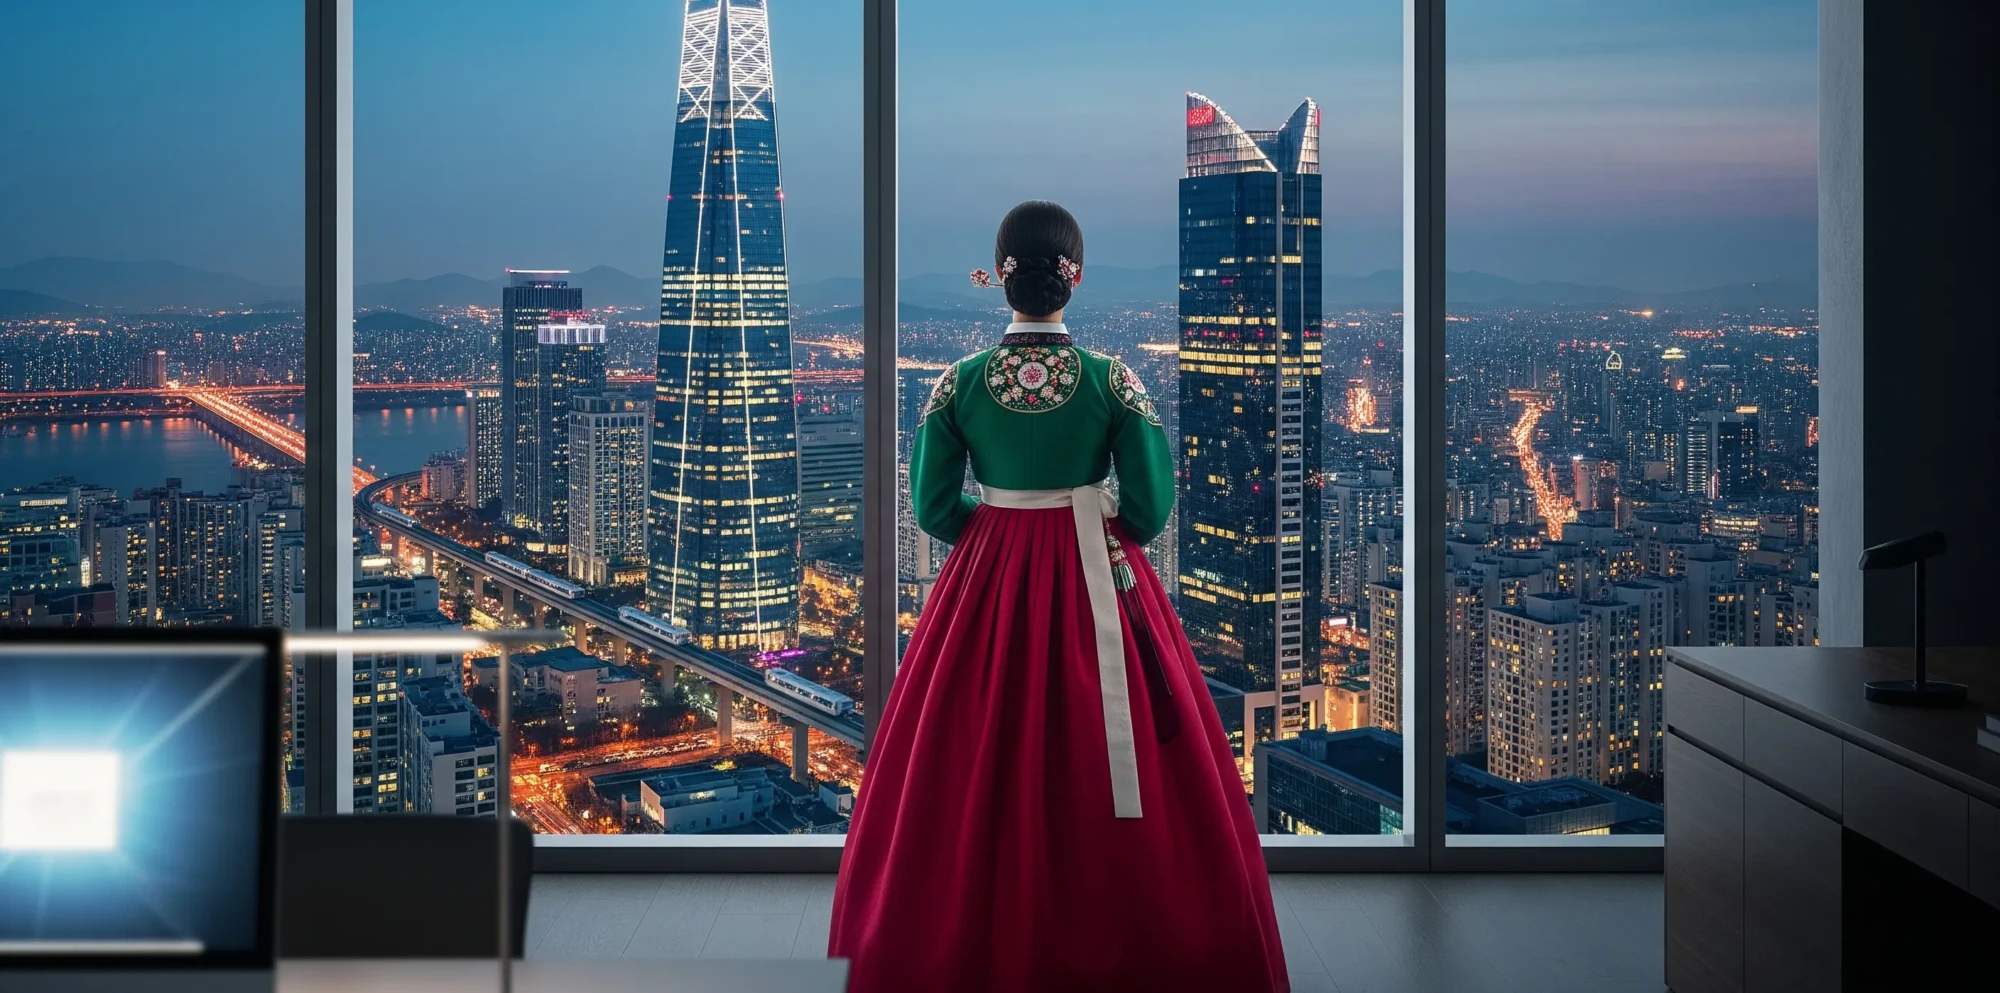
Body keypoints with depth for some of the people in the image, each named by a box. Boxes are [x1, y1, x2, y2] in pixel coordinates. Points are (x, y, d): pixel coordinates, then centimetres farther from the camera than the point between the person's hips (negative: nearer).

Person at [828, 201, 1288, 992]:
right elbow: (1150, 508, -6)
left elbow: (933, 508, -1)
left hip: (986, 586, 2)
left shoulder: (959, 382, -5)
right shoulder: (1114, 380, -9)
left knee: (979, 783, 9)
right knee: (1111, 771, 7)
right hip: (1099, 589, -1)